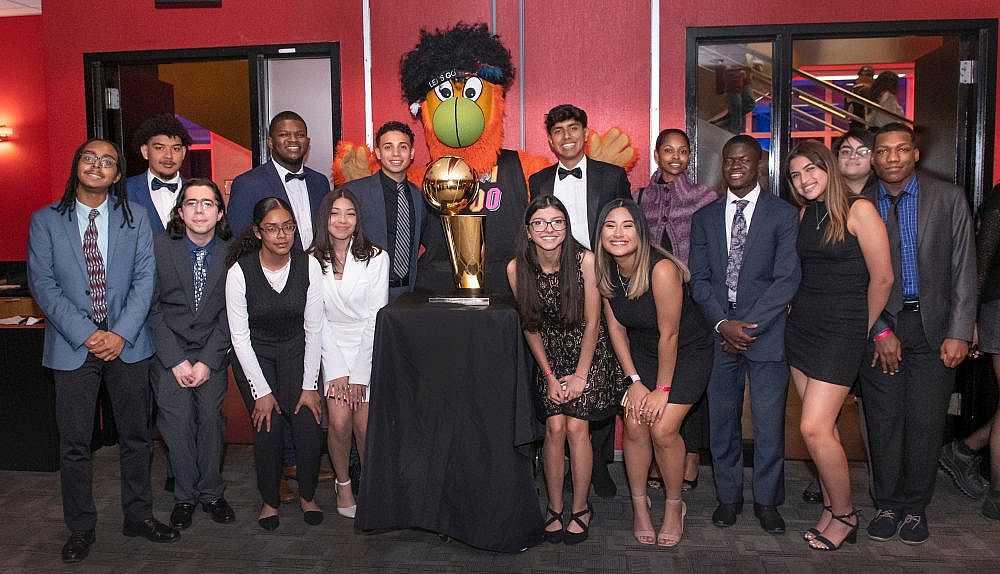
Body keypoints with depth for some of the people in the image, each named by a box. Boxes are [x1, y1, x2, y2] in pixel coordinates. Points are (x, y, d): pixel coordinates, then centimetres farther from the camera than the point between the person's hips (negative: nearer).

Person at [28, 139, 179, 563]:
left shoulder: (135, 217, 4)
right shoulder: (45, 221, 2)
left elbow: (144, 278, -2)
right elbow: (42, 284, -4)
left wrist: (121, 333, -12)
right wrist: (86, 335, -14)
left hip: (128, 344, 1)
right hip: (72, 347, -1)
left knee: (136, 435, 10)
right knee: (74, 444, 7)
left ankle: (138, 516, 26)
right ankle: (81, 528, 23)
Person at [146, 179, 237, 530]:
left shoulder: (232, 252, -5)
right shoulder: (159, 247, -6)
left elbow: (229, 313, -3)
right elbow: (152, 307, -5)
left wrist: (207, 361, -10)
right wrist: (176, 360, -11)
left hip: (213, 351, 1)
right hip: (169, 349, 0)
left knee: (211, 418, -5)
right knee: (177, 421, -7)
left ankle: (211, 492, 14)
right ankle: (185, 495, 12)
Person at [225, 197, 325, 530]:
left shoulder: (308, 266, -14)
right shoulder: (240, 271, -18)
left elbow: (314, 330, -8)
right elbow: (239, 336, -12)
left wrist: (309, 385, -10)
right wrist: (261, 391, -14)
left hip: (296, 351, 1)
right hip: (254, 353, -1)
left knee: (308, 425, -13)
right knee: (268, 428, -14)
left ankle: (307, 495, 12)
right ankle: (270, 500, 11)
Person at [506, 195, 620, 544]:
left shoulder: (585, 260, -19)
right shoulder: (516, 268, -11)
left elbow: (592, 323, -12)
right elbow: (530, 326, -1)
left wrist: (580, 375, -10)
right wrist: (550, 376, -3)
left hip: (589, 351, -2)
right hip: (550, 355, 2)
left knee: (576, 425, -12)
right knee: (555, 426, -10)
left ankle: (581, 509, 6)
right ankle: (555, 509, 8)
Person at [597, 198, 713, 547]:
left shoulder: (662, 270, -30)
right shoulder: (605, 270, -11)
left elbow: (669, 335, -23)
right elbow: (615, 326, -2)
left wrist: (662, 390, -14)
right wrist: (634, 381, -5)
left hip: (688, 351, -5)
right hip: (641, 351, 5)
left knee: (662, 429, -14)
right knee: (634, 425, -7)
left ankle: (675, 506, 10)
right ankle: (639, 503, 15)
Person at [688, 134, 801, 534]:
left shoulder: (783, 215, 1)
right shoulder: (704, 218, 11)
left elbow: (787, 279, -7)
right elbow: (699, 279, 5)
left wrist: (748, 325, -13)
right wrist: (723, 324, -8)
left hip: (767, 333, -2)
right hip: (718, 333, 3)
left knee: (769, 423, 3)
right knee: (722, 420, 9)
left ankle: (766, 500, 20)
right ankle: (728, 496, 24)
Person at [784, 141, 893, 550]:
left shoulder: (858, 210, -9)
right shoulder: (804, 214, 10)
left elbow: (882, 277, -7)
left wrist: (862, 328, 3)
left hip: (841, 332, -6)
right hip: (801, 328, 6)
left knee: (814, 428, -10)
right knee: (822, 426, 9)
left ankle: (844, 514, 10)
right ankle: (831, 508, 22)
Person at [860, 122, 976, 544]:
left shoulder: (948, 199, 1)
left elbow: (963, 269, 0)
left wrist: (959, 333, -6)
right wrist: (880, 331, -7)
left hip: (933, 327, 0)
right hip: (879, 327, 0)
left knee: (926, 422, 4)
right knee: (883, 420, 5)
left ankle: (915, 506, 20)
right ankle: (888, 504, 19)